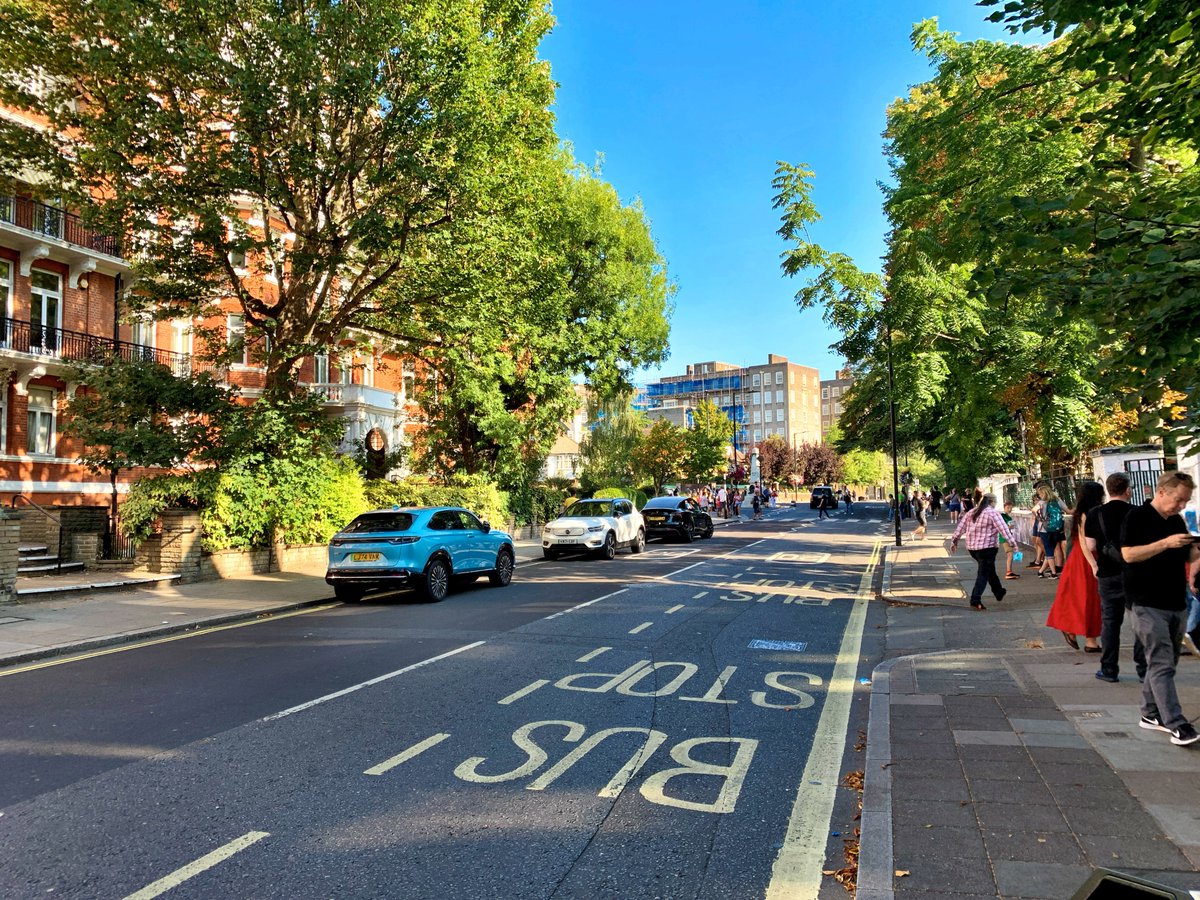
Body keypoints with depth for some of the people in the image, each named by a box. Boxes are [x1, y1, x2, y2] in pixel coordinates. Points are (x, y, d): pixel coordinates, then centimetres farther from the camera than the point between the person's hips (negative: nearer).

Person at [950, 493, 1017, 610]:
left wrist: (954, 541, 17)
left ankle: (999, 593, 40)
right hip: (987, 547, -7)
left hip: (972, 547, 7)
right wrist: (1012, 541, -15)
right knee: (983, 574, -3)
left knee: (989, 569, 25)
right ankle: (975, 601, -10)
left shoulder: (971, 513, 11)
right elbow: (1003, 528, -15)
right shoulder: (992, 513, -8)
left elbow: (960, 528, 12)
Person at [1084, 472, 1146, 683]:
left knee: (1110, 622, 9)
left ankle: (1109, 669, 12)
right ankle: (1144, 669, 13)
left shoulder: (1096, 515, -2)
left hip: (1108, 576, 1)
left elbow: (1090, 547, -4)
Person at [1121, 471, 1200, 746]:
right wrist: (1166, 543, -23)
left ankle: (1151, 714, 23)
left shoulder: (1177, 521, 14)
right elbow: (1129, 554, -17)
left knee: (1165, 662, 13)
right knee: (1162, 665, -9)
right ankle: (1176, 724, -10)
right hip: (1148, 604, -8)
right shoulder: (1138, 517, -8)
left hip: (1176, 603, 8)